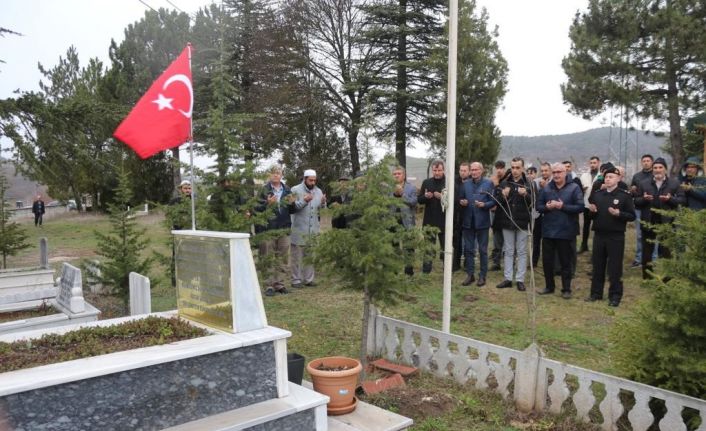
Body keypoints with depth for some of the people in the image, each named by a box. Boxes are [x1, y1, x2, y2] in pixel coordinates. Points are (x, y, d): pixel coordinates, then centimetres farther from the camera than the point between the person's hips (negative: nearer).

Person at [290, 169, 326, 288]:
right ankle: (296, 280, 10)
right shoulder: (295, 190, -4)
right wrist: (304, 201, -20)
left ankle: (308, 279, 21)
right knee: (297, 256, 2)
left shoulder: (318, 191, 11)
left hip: (313, 229, 5)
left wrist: (323, 203, -9)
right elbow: (291, 208, -12)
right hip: (299, 230, -5)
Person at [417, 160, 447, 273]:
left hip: (444, 221, -3)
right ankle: (426, 271, 18)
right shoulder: (426, 182, 6)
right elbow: (419, 200, 8)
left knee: (446, 248, 8)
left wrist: (443, 197, -26)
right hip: (429, 220, 3)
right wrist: (425, 196, -13)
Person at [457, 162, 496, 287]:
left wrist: (484, 205, -22)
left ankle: (482, 276, 14)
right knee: (468, 249, 8)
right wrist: (461, 202, -9)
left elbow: (493, 201, -4)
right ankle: (470, 274, 18)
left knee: (483, 250, 5)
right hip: (468, 221, 3)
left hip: (482, 221, -3)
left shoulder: (489, 183, -2)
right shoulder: (465, 184, 8)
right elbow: (460, 199, 13)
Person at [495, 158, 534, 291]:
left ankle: (520, 279, 11)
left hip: (522, 222, -2)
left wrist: (525, 195, -24)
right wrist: (502, 195, -17)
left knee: (521, 252, 5)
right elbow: (496, 201, 3)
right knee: (508, 251, 9)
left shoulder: (528, 183, -2)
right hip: (507, 221, 2)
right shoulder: (504, 183, 2)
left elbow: (533, 204, -6)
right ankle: (508, 278, 16)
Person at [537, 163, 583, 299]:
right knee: (547, 260, 10)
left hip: (565, 231, -3)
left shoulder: (574, 188, -5)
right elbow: (538, 206, 6)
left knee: (565, 262, 6)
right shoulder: (546, 188, 5)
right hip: (548, 230, 4)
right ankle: (549, 286, 26)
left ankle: (566, 289, 17)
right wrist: (547, 207, -15)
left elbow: (580, 207, -12)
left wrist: (562, 206, -19)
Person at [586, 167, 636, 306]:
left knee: (614, 267, 1)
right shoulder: (597, 194, 10)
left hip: (616, 236, -4)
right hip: (599, 235, 4)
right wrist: (592, 210, -4)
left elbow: (632, 216, -6)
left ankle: (615, 296, 11)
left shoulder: (625, 195, -3)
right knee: (597, 266, 11)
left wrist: (619, 214, -22)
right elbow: (591, 214, 18)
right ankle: (596, 293, 21)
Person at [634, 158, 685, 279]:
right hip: (648, 222, 1)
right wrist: (644, 199, -16)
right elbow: (636, 201, 5)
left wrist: (670, 199, -20)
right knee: (647, 251, 9)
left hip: (666, 222, -1)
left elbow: (682, 200, -2)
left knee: (666, 251, 7)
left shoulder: (674, 183, 2)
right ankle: (646, 277, 20)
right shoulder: (643, 183, 5)